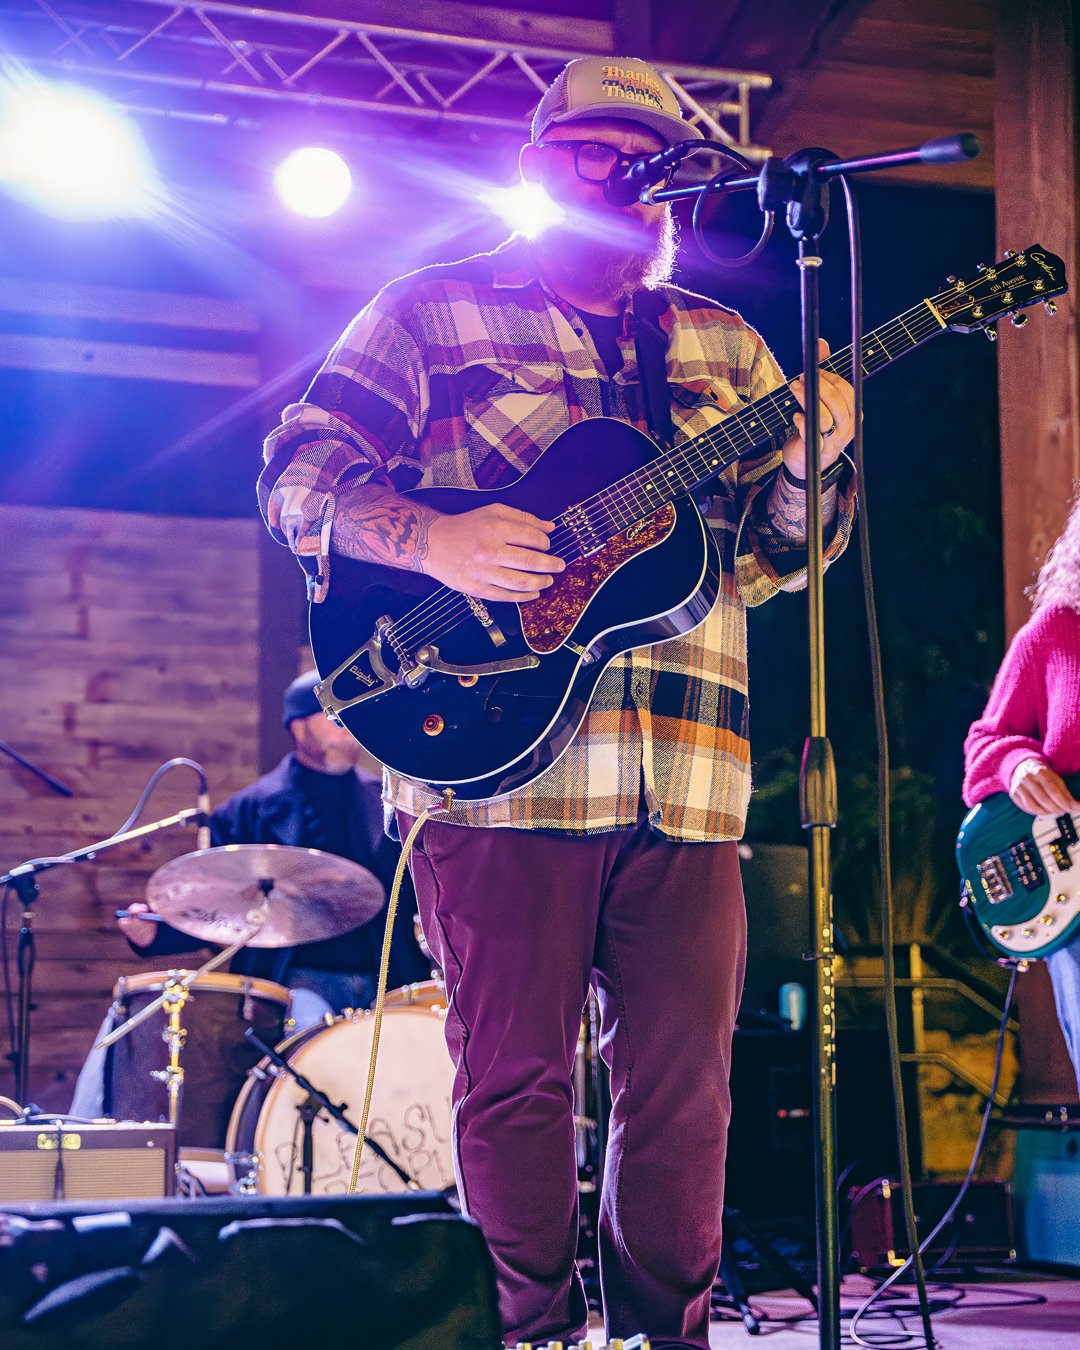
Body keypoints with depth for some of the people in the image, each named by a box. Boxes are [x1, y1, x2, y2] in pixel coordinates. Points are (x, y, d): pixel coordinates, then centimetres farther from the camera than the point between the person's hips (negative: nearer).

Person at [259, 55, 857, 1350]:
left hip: (685, 774, 4)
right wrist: (430, 540, -16)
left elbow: (770, 551, 17)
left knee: (685, 1086, 5)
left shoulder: (722, 347, 20)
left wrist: (811, 459, -4)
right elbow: (301, 471, 2)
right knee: (516, 1076, 0)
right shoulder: (432, 312, 9)